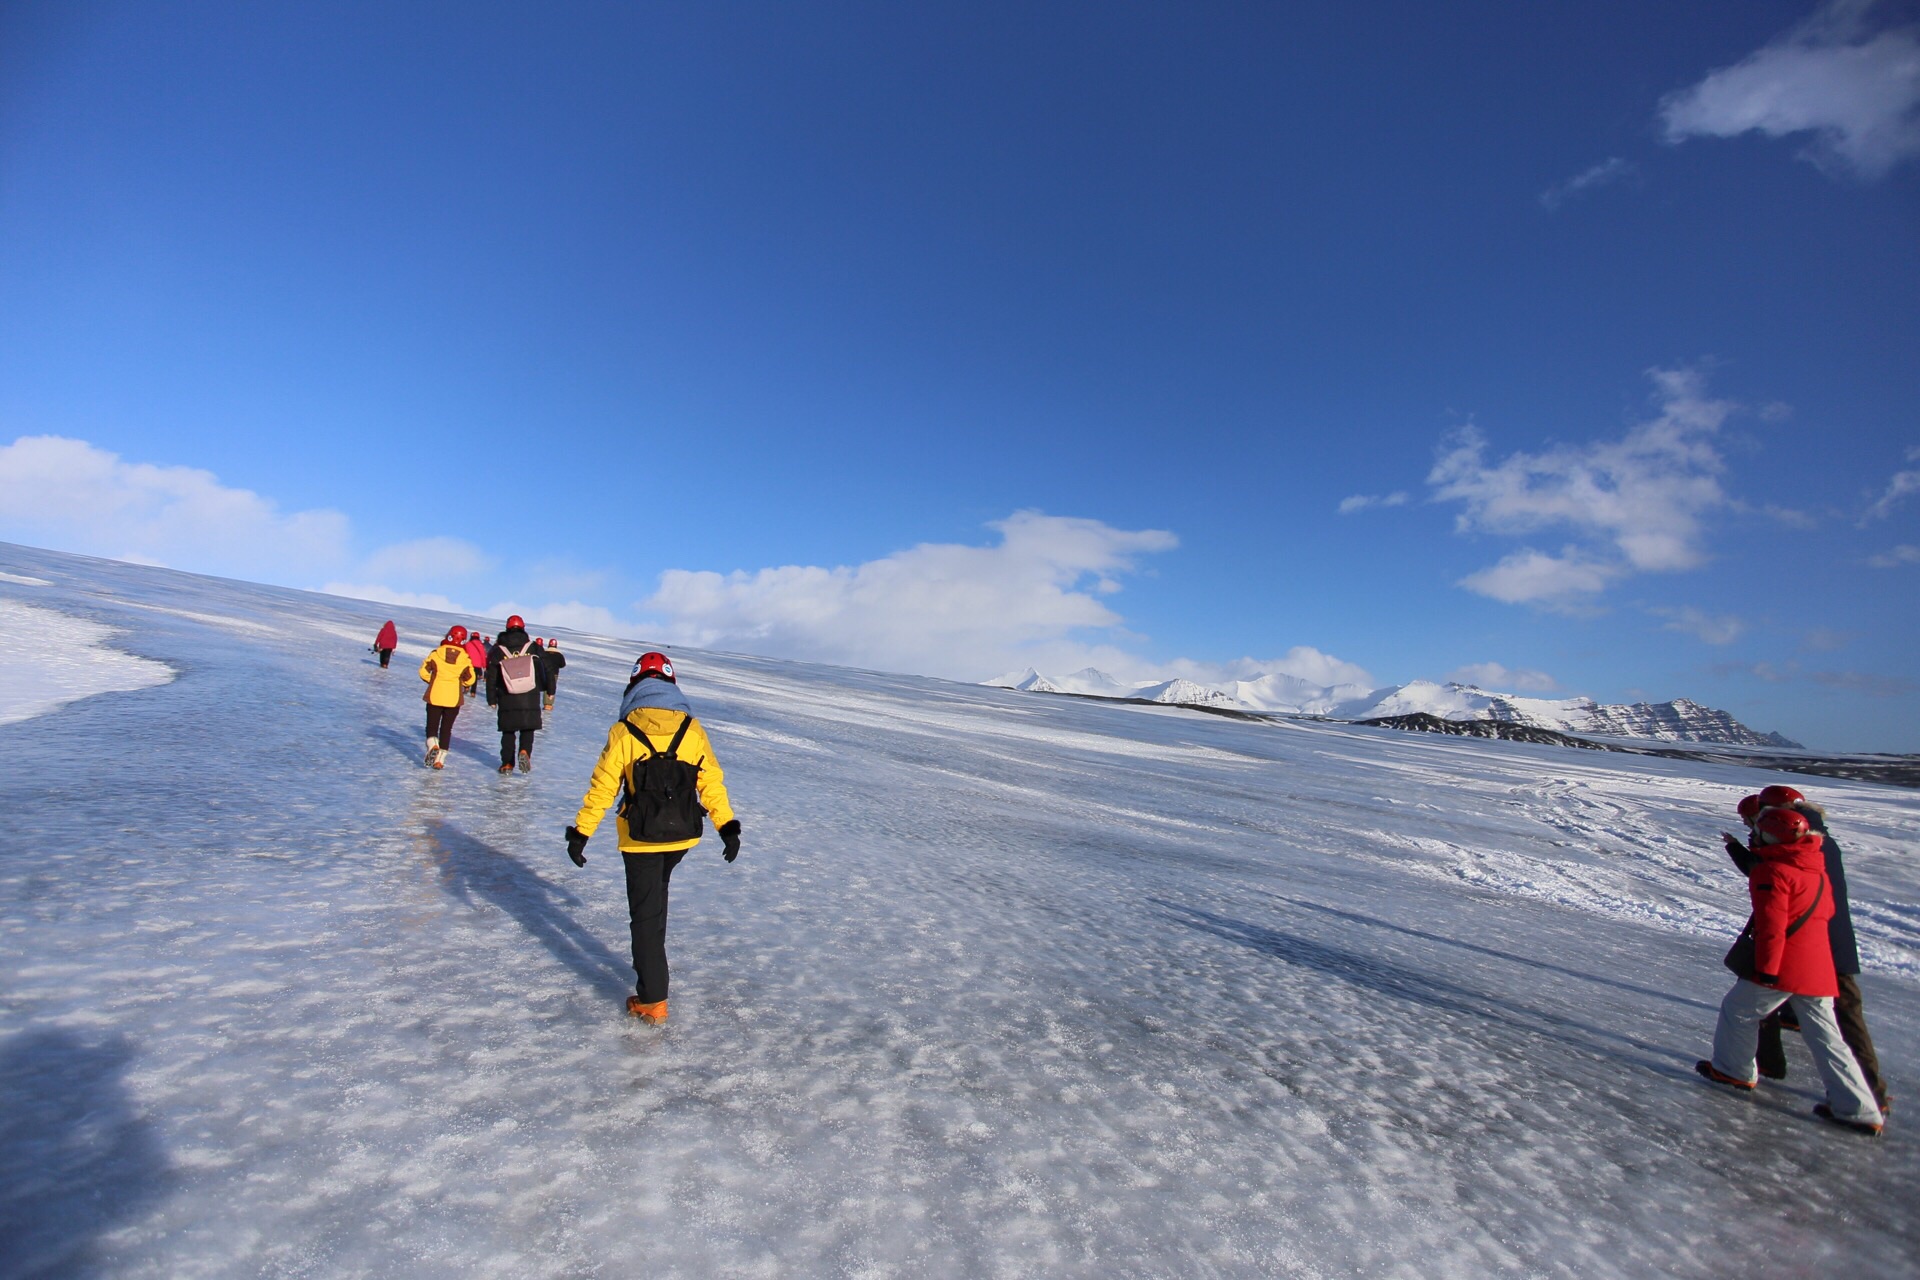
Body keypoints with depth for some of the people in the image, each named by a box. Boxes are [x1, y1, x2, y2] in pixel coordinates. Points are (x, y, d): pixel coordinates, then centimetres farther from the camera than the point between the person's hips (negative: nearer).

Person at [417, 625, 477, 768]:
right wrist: (465, 686, 18)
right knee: (446, 729, 11)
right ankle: (439, 759, 8)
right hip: (454, 699, 1)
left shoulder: (437, 653, -5)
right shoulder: (465, 658, -5)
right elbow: (470, 679, -3)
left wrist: (431, 681, 15)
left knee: (432, 725, 11)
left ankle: (432, 746, -16)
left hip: (434, 696, -1)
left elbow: (423, 671, -4)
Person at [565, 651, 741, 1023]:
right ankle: (652, 961, 40)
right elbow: (711, 781, -3)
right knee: (656, 897, 28)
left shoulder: (624, 732, -9)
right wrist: (727, 826, 2)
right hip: (682, 836, 3)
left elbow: (602, 787, -7)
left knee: (645, 912, 6)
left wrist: (580, 833, 2)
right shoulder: (692, 729, -2)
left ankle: (652, 1000, 8)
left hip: (640, 839, -3)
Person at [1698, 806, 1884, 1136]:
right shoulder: (1815, 869, 11)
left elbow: (1771, 925, -20)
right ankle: (1859, 1109, 13)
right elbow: (1826, 911, 24)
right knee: (1825, 1037, 11)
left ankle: (1732, 1069, 21)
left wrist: (1766, 969, -16)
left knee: (1738, 1010, 10)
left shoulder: (1772, 871, -16)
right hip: (1818, 967, 8)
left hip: (1782, 967, -8)